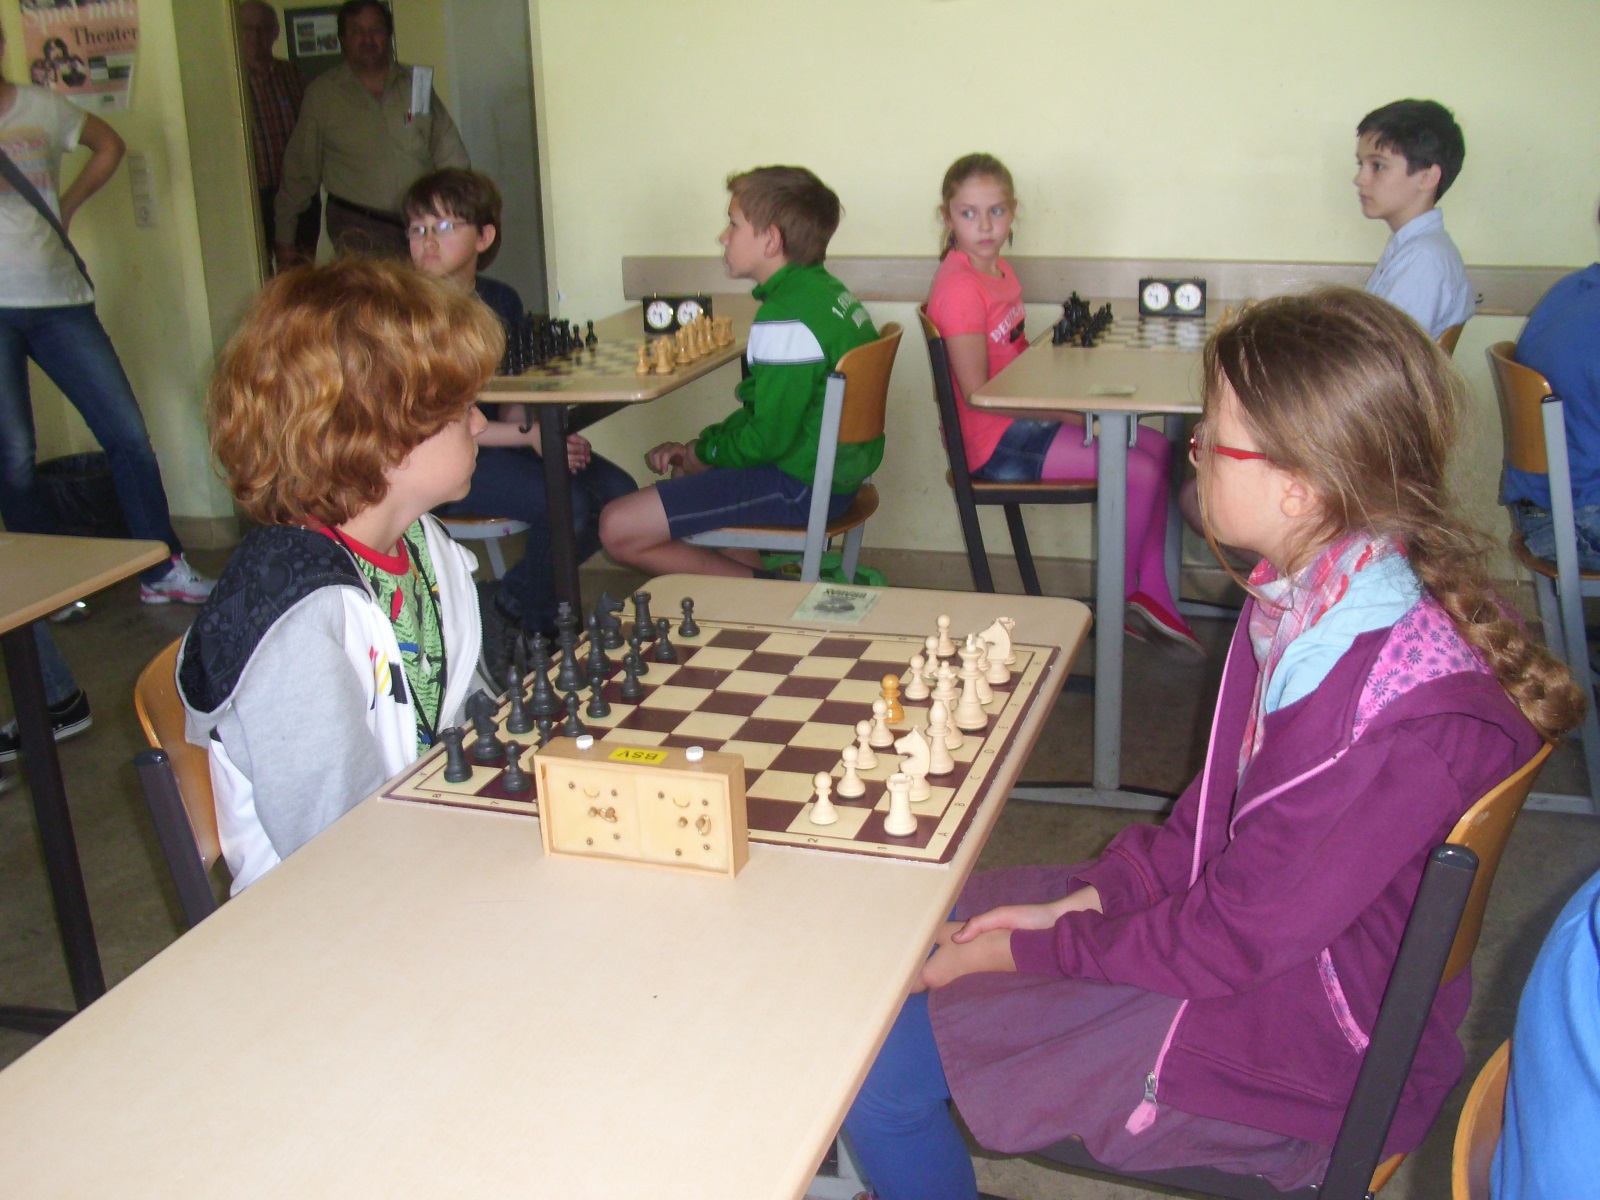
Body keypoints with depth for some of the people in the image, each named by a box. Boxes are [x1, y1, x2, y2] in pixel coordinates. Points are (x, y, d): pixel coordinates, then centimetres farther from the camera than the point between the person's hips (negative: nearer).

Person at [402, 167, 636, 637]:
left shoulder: (501, 301, 8)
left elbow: (511, 397, 11)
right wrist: (527, 435, -18)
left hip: (500, 440, 7)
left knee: (618, 492, -9)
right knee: (568, 505, -25)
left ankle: (523, 592, 11)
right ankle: (532, 618, 4)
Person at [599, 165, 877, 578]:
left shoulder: (786, 317, -22)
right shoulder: (827, 291, 9)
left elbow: (767, 438, -21)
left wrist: (700, 452, -3)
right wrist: (698, 448, 8)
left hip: (801, 486, -10)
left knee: (618, 529, -13)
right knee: (685, 470, 34)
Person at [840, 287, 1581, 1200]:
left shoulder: (1413, 716, -31)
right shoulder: (1308, 597, -4)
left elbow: (1231, 939, -24)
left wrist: (1024, 950, -14)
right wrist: (1084, 898, -2)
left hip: (1286, 1054, -8)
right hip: (1235, 928, 8)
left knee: (878, 1064, -10)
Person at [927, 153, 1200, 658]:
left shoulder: (1000, 270, 11)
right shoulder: (958, 286, -19)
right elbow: (978, 393, -22)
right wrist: (1069, 415, -19)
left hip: (1021, 422, 10)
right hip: (993, 442, -10)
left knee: (1156, 447, 10)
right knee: (1140, 472, -14)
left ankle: (1152, 593, 15)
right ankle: (1121, 597, 8)